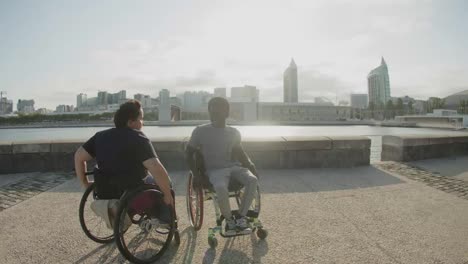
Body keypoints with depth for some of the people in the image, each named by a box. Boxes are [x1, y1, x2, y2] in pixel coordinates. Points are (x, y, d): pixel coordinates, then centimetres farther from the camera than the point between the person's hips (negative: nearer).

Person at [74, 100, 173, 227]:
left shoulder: (101, 135, 1)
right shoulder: (138, 139, -19)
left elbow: (78, 156, 6)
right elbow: (156, 169, -29)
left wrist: (85, 183, 16)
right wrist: (167, 195, -17)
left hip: (104, 193, 7)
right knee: (163, 182, 17)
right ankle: (166, 221, 22)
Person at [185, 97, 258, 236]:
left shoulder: (233, 132, 8)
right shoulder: (200, 131, -1)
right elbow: (188, 153, 4)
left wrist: (250, 164, 2)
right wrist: (197, 175, -6)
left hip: (234, 166, 3)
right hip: (215, 170, -3)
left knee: (252, 180, -27)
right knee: (220, 187, -36)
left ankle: (241, 217, -11)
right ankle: (229, 219, -8)